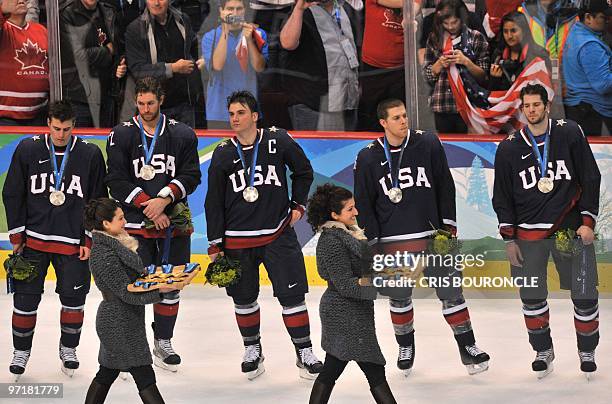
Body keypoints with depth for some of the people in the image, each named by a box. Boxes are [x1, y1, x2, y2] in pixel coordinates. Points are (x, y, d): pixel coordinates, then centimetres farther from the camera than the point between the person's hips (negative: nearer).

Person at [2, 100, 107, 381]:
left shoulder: (90, 154, -2)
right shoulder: (28, 150, -2)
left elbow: (98, 201, 4)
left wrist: (90, 240, 0)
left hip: (73, 242, 0)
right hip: (33, 239, 0)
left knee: (74, 298, 5)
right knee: (25, 296, 0)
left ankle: (68, 349, 25)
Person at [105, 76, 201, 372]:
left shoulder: (182, 135, 4)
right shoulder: (121, 136, -1)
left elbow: (191, 176, 0)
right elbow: (117, 181, -7)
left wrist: (164, 199, -16)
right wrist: (148, 207, -14)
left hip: (173, 222, 2)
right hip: (135, 225, -2)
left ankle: (163, 343, 22)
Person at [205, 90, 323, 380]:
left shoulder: (278, 141, -4)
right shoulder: (223, 154, -1)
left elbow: (303, 171, 12)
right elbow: (214, 202, 2)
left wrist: (298, 205, 5)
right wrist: (215, 245, 0)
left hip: (278, 234, -1)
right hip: (237, 240, 1)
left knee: (292, 294, -3)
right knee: (244, 298, 8)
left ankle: (304, 352, 6)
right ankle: (252, 349, 26)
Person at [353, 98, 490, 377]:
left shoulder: (428, 144, -1)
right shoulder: (368, 158, -2)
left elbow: (445, 186, 5)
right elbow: (363, 204, 2)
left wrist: (448, 225, 2)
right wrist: (372, 244, -1)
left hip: (432, 236, 0)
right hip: (393, 242, 0)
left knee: (450, 291, 0)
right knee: (399, 297, 9)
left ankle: (467, 346, 8)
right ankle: (405, 346, 29)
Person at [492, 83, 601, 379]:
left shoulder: (569, 133, 0)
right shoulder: (509, 148, 4)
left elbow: (590, 178, 2)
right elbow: (502, 196, 7)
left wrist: (587, 221, -5)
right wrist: (509, 239, 2)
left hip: (570, 228, -1)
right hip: (529, 233, 1)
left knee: (585, 294, -3)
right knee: (532, 296, 3)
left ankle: (587, 351, 14)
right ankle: (543, 351, 21)